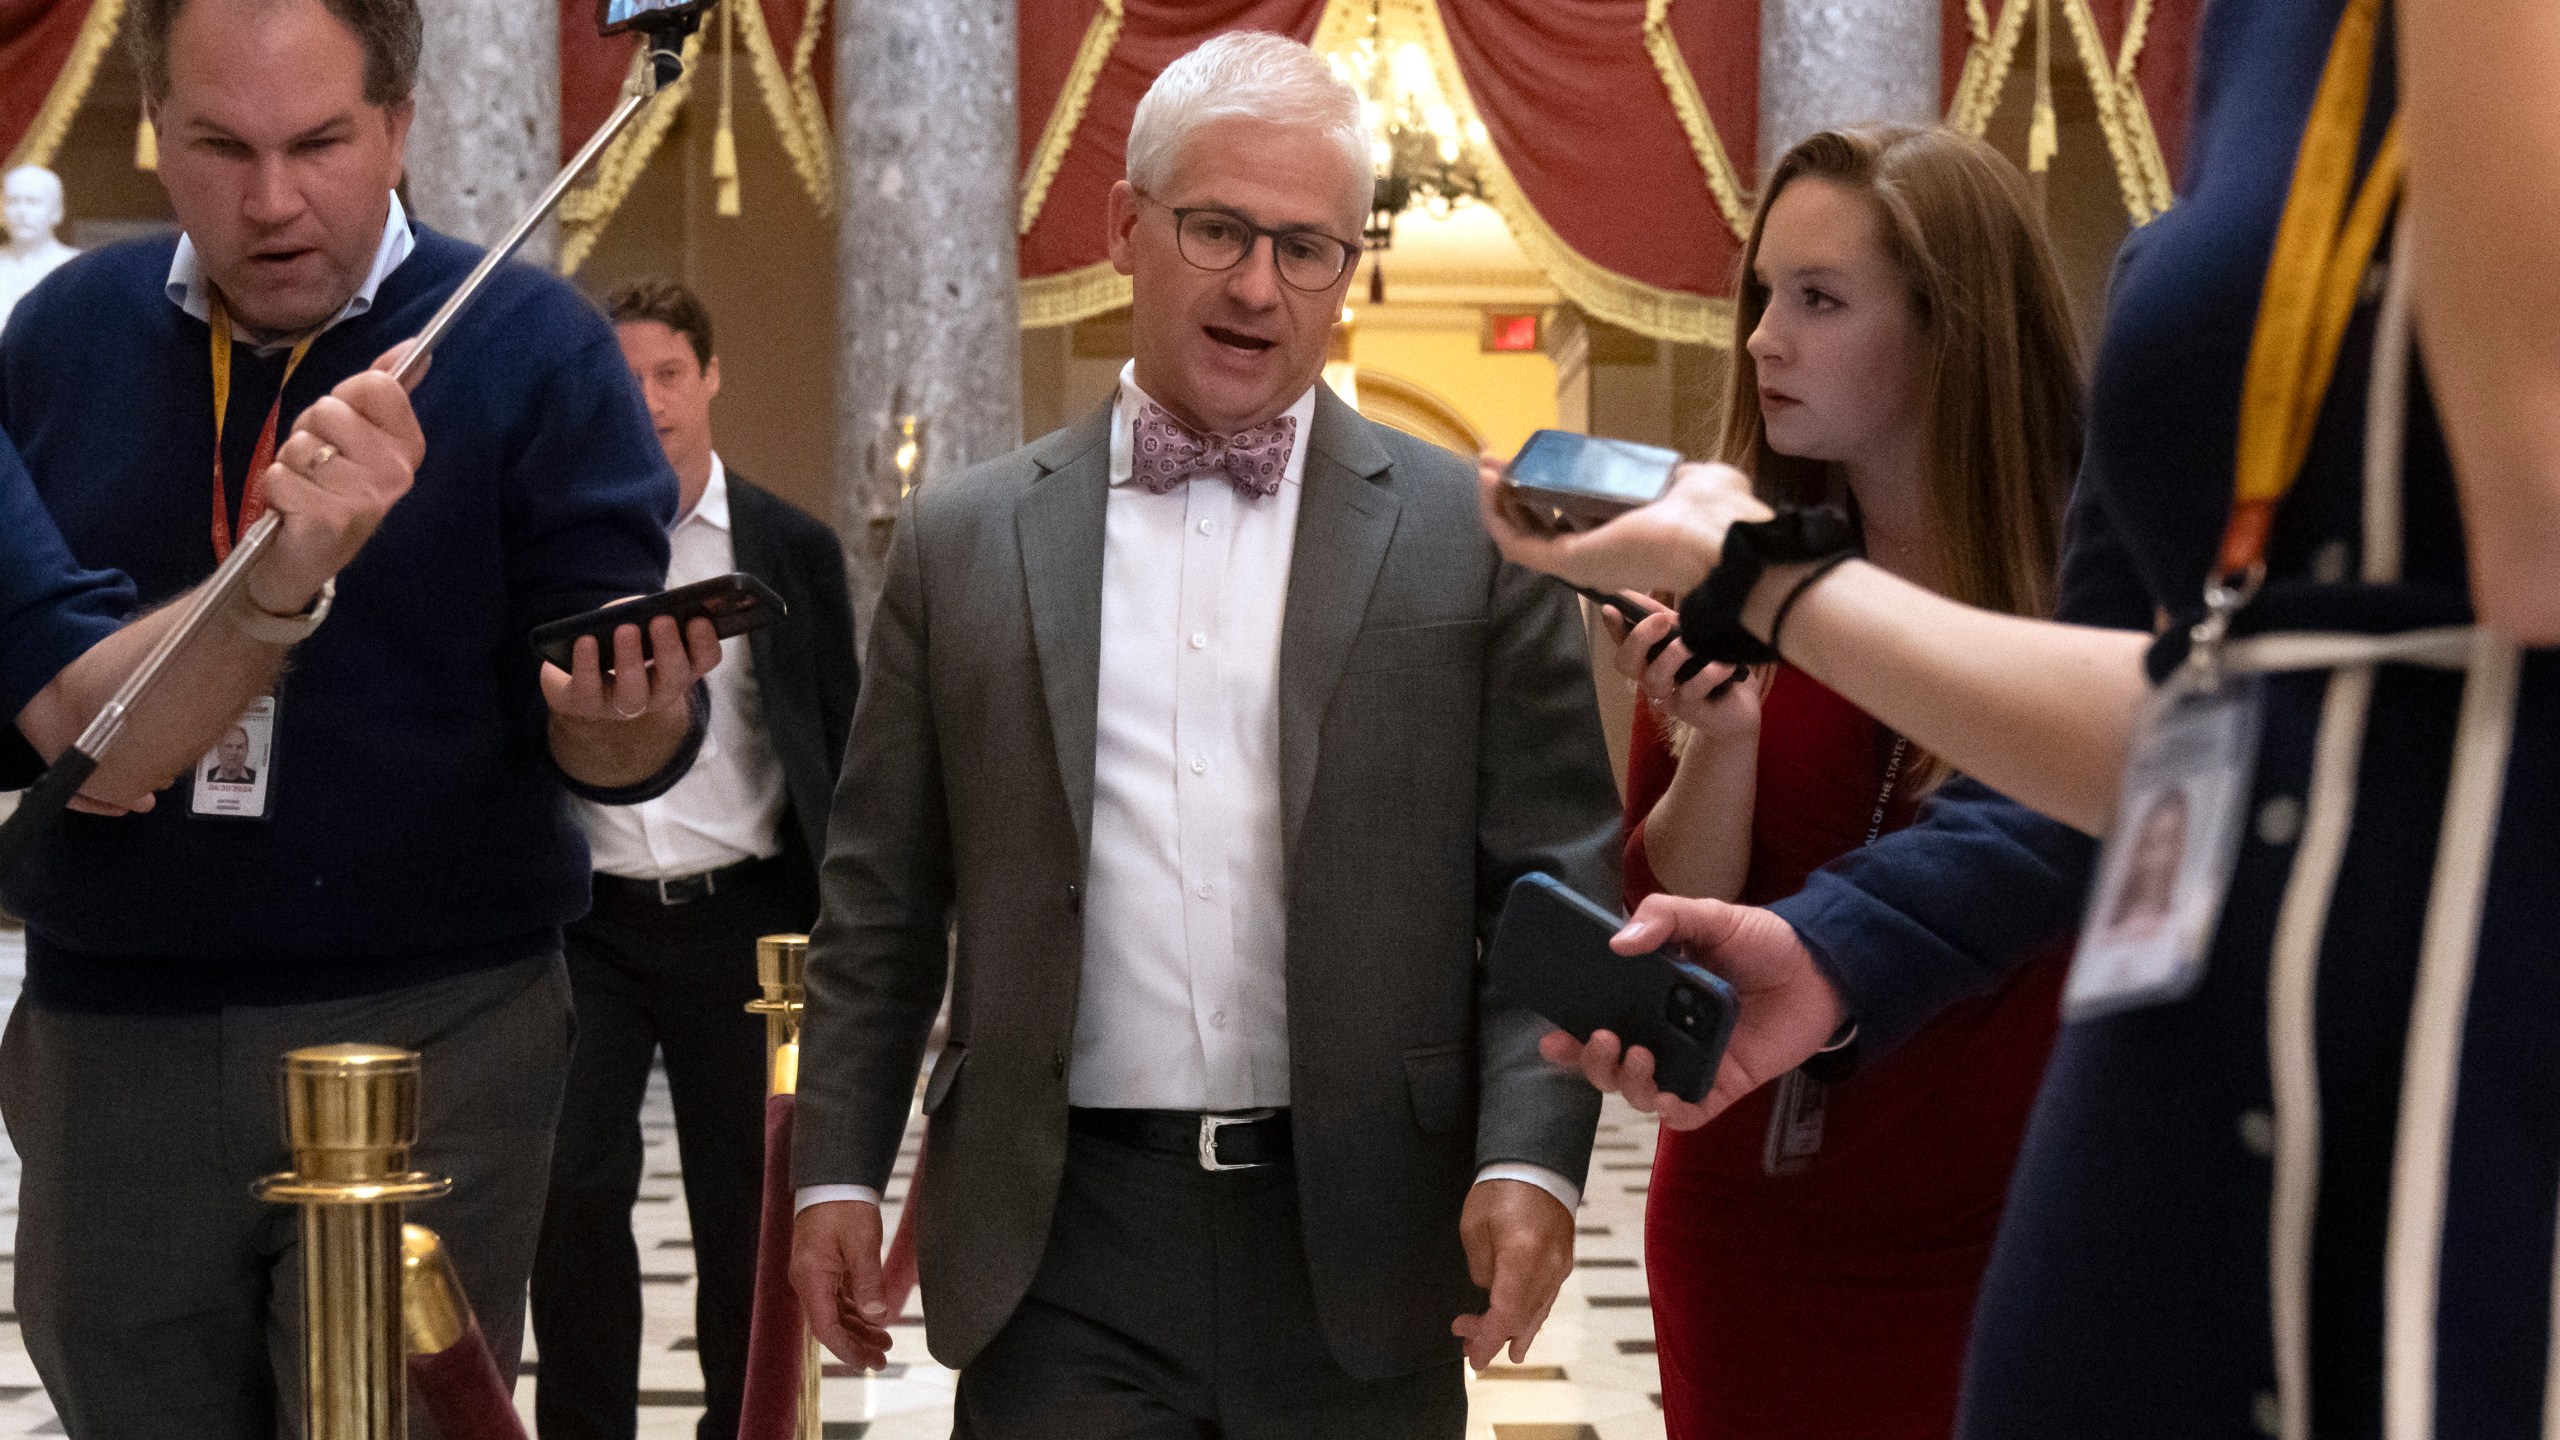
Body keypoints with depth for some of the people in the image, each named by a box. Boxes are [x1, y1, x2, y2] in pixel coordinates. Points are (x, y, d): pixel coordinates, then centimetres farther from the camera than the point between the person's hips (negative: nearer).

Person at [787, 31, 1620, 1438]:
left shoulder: (1478, 539, 2)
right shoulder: (962, 542, 8)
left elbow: (1556, 889, 0)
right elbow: (881, 904, 11)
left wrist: (1529, 1162, -12)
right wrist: (839, 1173, 6)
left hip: (1362, 1253, 0)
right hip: (1062, 1255, 1)